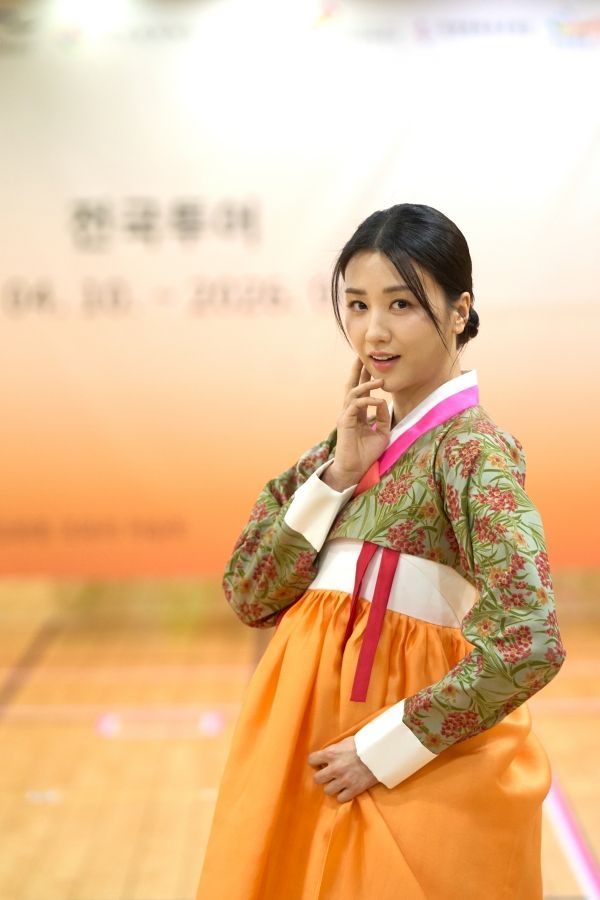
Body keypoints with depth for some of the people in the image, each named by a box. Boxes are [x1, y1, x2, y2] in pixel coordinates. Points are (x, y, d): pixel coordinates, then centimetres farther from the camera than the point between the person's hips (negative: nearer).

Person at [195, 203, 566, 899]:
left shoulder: (473, 449, -14)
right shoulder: (352, 443, 6)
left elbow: (528, 646, -24)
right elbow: (249, 598, -1)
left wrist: (384, 751, -18)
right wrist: (337, 472, -10)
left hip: (415, 763, -6)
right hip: (301, 734, 6)